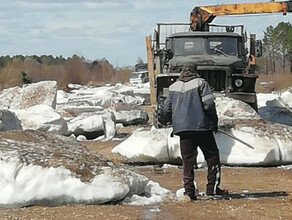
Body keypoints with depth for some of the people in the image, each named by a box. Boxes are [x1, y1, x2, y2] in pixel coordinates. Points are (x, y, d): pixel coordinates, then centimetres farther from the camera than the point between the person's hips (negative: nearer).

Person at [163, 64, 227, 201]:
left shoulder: (173, 87, 11)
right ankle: (212, 188, 1)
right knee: (212, 156, 7)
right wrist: (214, 122, 1)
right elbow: (209, 104, -11)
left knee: (188, 160, 8)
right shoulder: (200, 83, -3)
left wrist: (175, 123, 25)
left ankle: (189, 190, 1)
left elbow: (167, 109, 11)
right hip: (202, 127, -4)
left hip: (182, 129, 4)